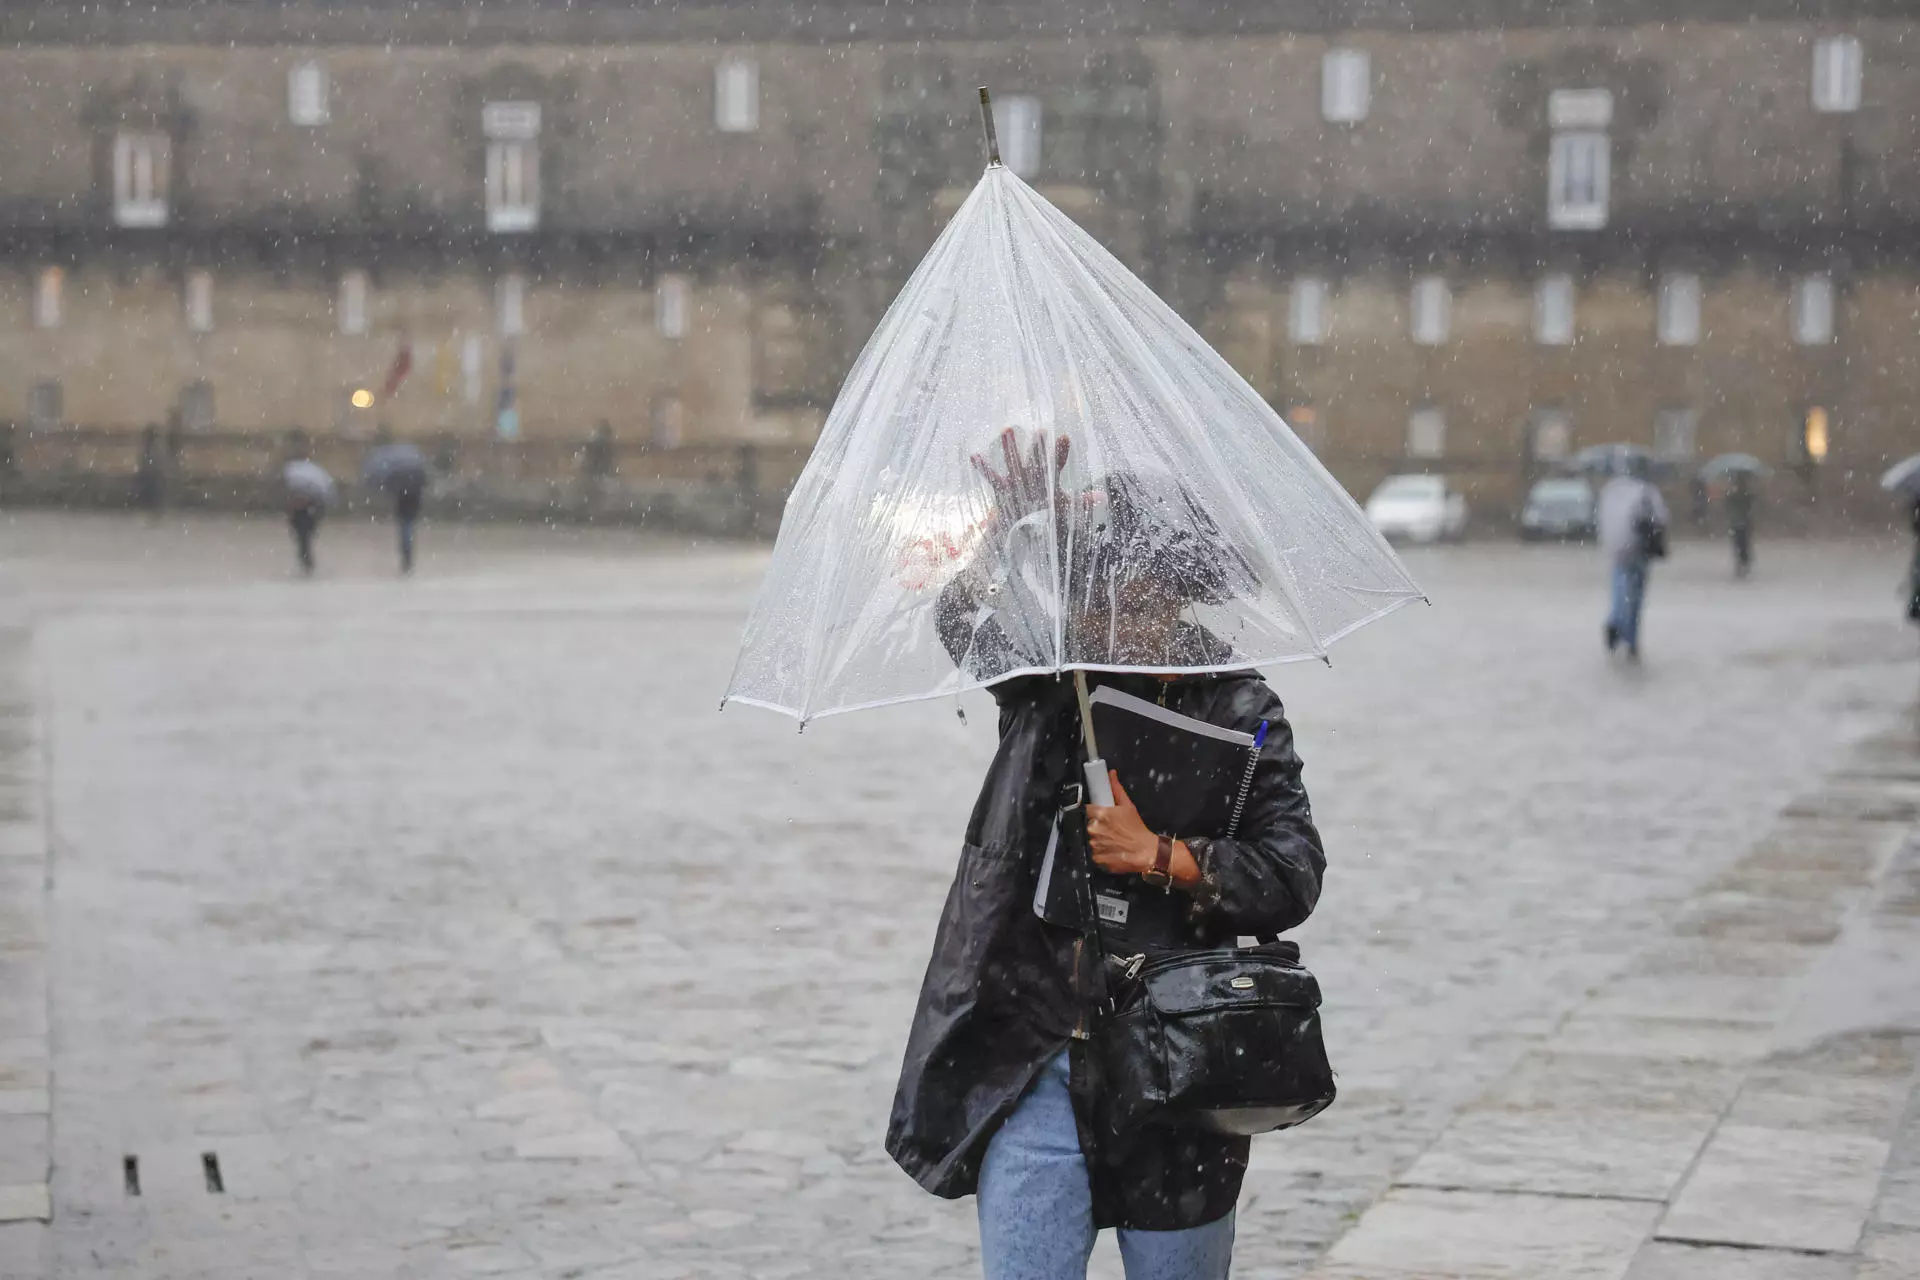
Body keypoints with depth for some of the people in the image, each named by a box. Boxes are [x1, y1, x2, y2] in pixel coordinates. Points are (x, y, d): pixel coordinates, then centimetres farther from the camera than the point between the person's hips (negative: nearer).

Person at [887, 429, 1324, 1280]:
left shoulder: (1237, 713, -1)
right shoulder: (1046, 686, 4)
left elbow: (1293, 879, -7)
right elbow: (964, 623, -16)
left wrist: (1160, 856, -16)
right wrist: (1015, 528, -29)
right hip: (1031, 1071, 1)